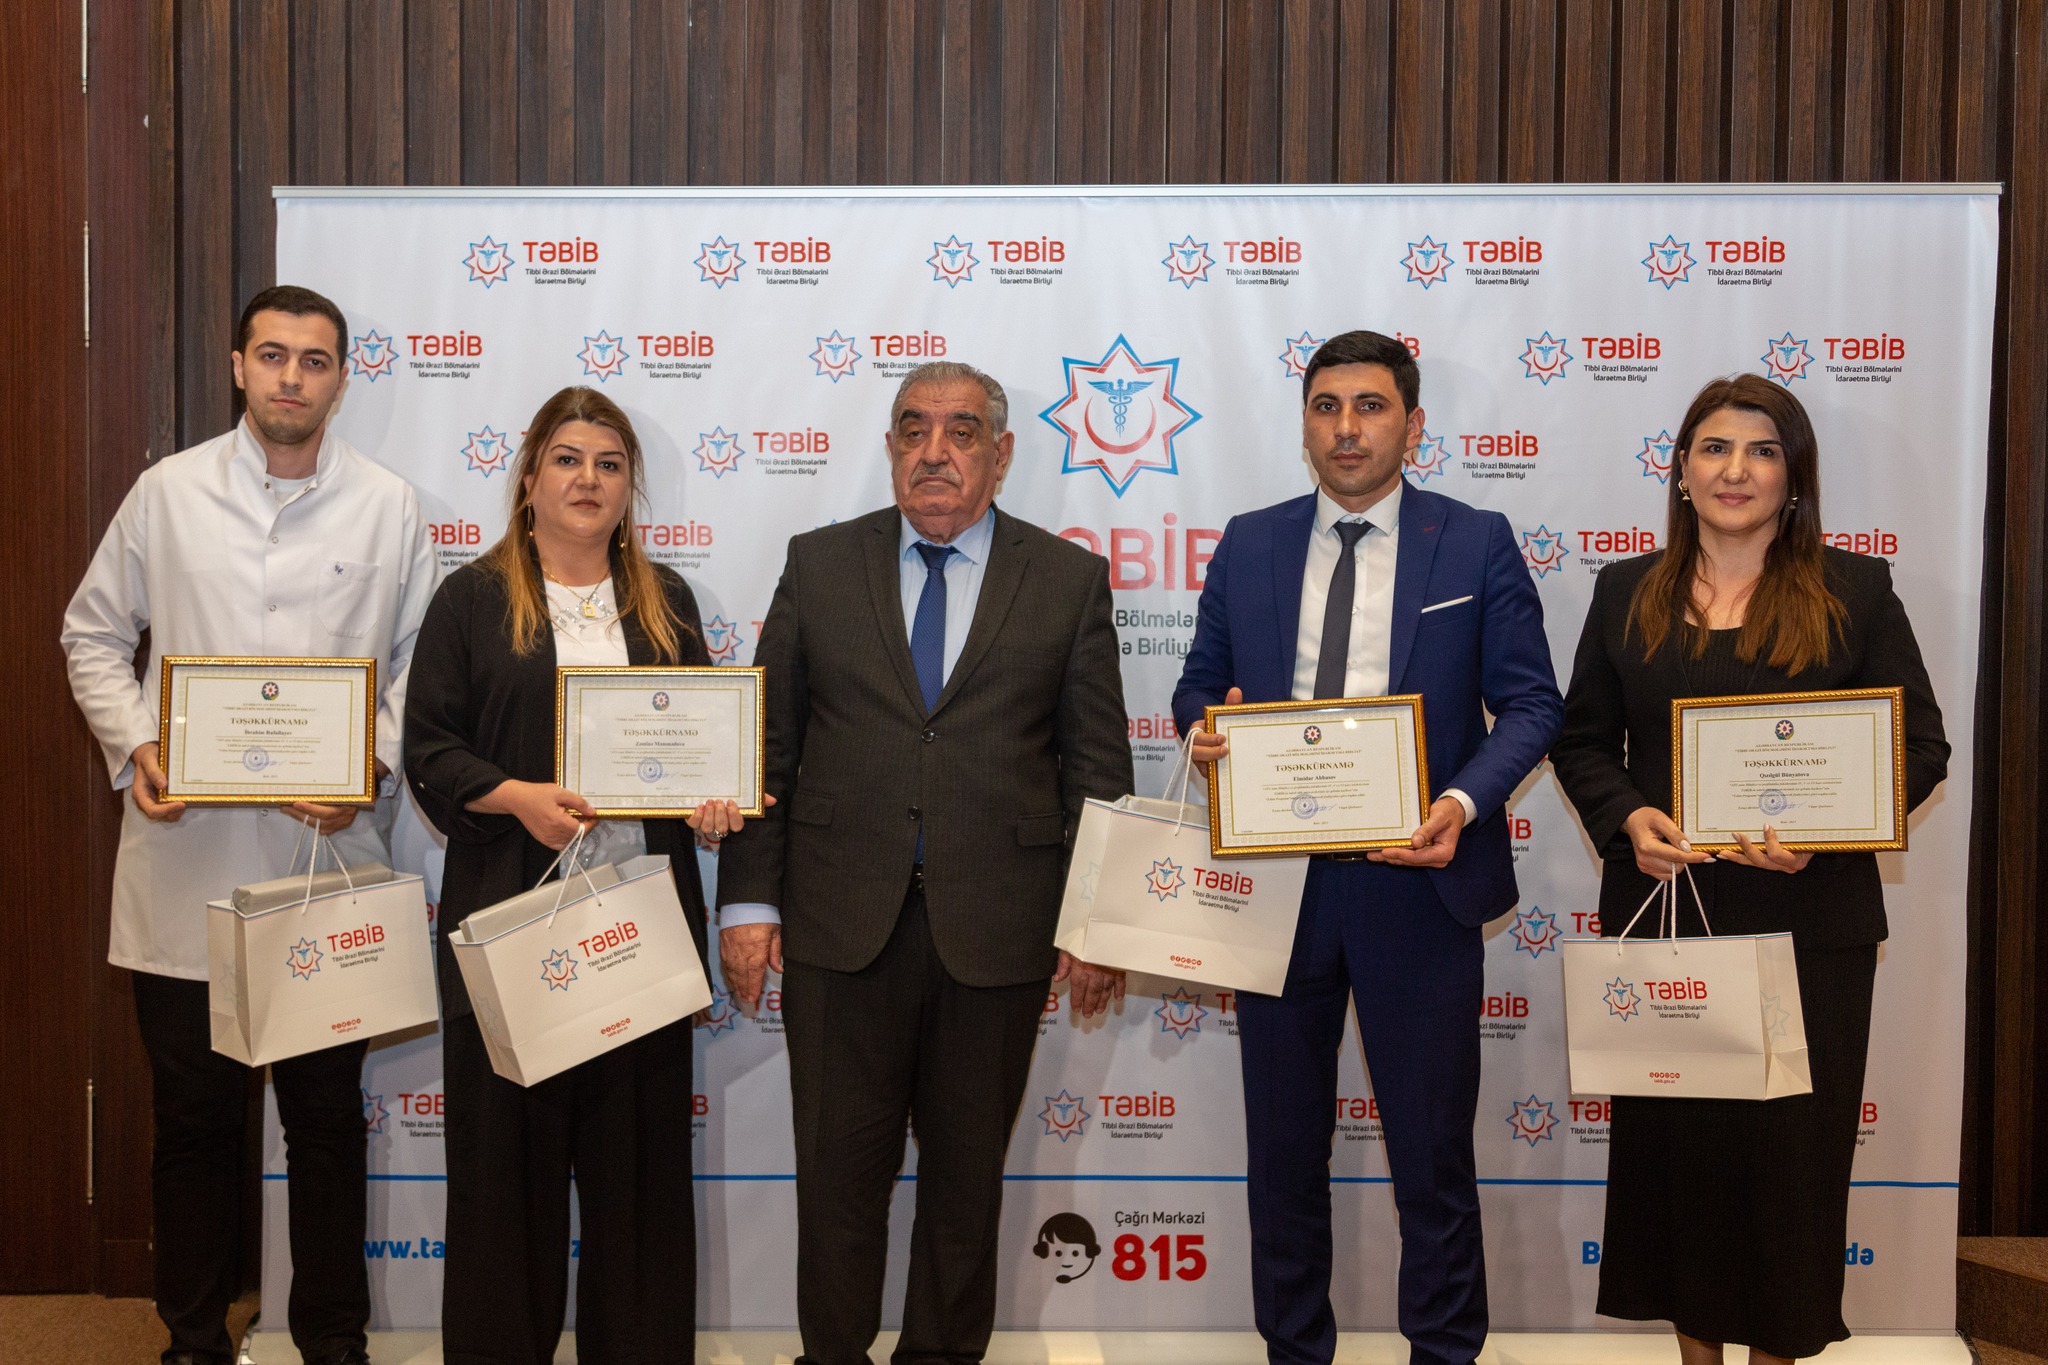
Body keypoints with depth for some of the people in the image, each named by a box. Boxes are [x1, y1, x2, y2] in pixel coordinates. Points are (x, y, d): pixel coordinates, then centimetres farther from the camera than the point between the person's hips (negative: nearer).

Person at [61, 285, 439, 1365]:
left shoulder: (388, 506, 3)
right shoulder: (167, 492, 4)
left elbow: (423, 661, 6)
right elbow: (94, 635, 11)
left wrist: (372, 760, -9)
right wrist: (135, 744, -5)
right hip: (188, 858, 1)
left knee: (326, 1115, 10)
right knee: (193, 1118, 11)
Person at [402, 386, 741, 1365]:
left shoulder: (667, 603, 14)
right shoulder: (473, 599, 4)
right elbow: (429, 749, 0)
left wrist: (714, 797, -4)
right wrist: (516, 796, -16)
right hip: (513, 915, -2)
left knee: (639, 1146, 6)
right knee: (510, 1145, 3)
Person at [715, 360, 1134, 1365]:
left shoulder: (1069, 580, 4)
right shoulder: (819, 565, 7)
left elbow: (1098, 767, 3)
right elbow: (767, 744, 5)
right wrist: (748, 899, -1)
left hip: (996, 932, 0)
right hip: (841, 925, 1)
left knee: (967, 1171, 13)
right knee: (838, 1169, 9)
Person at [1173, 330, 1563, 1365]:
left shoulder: (1477, 544, 1)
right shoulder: (1247, 546, 8)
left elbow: (1530, 702, -1)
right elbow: (1199, 688, 12)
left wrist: (1465, 802, -18)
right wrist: (1205, 730, -11)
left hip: (1417, 881, -2)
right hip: (1276, 882, 3)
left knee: (1432, 1151, 8)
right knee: (1284, 1145, 14)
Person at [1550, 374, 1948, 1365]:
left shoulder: (1856, 592, 2)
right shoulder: (1627, 593, 8)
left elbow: (1918, 746, 0)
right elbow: (1583, 740, 9)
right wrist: (1626, 819, -11)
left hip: (1807, 925, -1)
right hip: (1662, 911, 2)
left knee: (1790, 1145, 4)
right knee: (1671, 1136, 8)